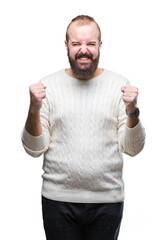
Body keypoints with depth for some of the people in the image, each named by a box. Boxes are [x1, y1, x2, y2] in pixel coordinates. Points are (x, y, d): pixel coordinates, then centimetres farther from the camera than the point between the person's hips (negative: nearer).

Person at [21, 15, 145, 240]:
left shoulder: (119, 84, 0)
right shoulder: (48, 85, 0)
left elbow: (132, 149, -1)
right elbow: (34, 149, -1)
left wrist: (132, 112, -16)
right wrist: (34, 110, -15)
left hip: (108, 200, 1)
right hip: (58, 199, 0)